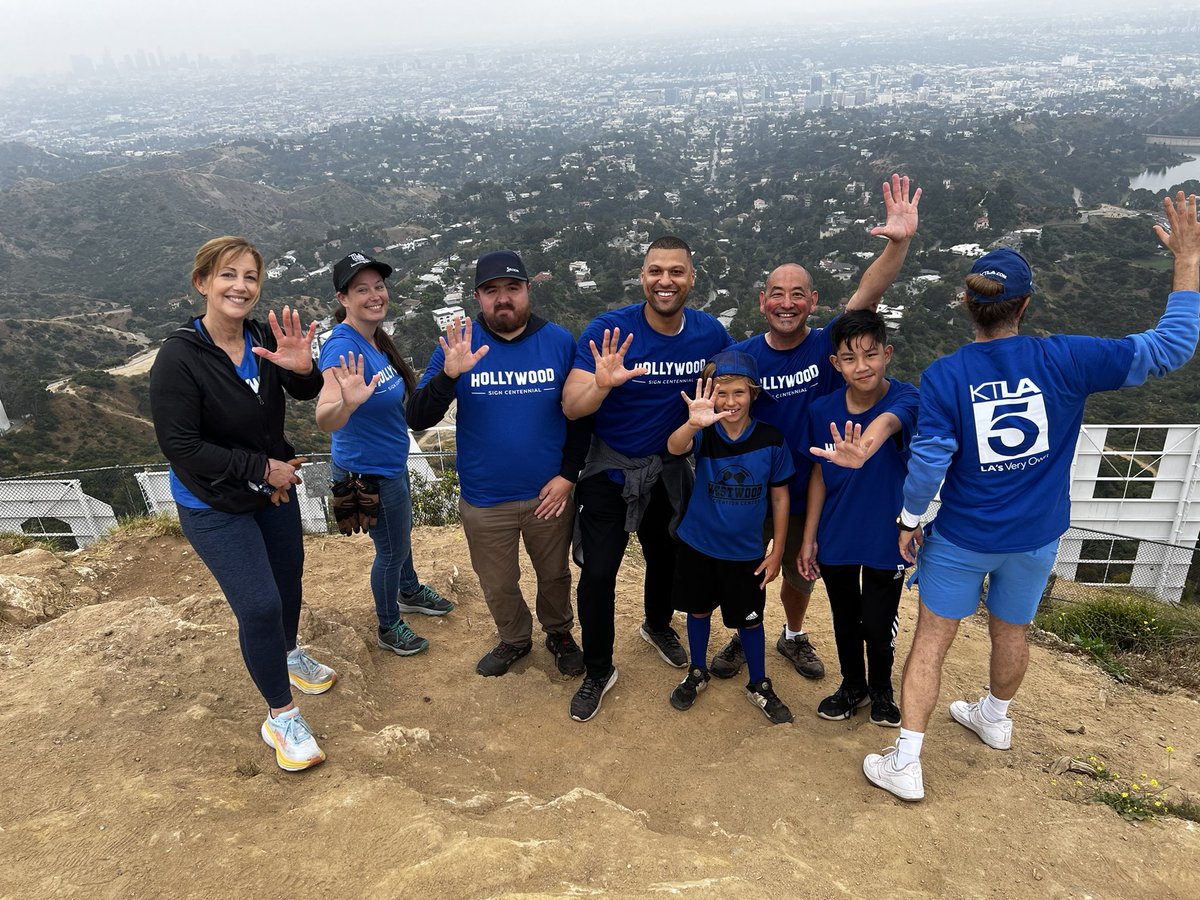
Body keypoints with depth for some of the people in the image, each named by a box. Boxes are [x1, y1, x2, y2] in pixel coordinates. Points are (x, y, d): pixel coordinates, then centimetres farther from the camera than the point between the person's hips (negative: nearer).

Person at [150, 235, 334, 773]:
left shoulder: (264, 339, -11)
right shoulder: (179, 357, -24)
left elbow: (305, 393, 1)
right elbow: (179, 444, -23)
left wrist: (303, 369, -23)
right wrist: (260, 467, -21)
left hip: (272, 488, 6)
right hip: (213, 506, -5)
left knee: (288, 575, 21)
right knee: (259, 605, -7)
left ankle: (287, 654, 51)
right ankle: (281, 717, 14)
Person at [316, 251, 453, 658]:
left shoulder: (375, 337, -3)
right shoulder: (342, 346, -30)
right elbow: (325, 421, -45)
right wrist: (347, 402, -64)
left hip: (390, 463, 9)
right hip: (368, 472, -9)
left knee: (401, 533, 29)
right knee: (391, 550, 11)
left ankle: (410, 593, 55)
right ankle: (388, 628, 35)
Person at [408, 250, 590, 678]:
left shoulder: (560, 341, -9)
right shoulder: (459, 344, -11)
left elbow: (581, 414, -1)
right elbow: (417, 418, -15)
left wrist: (568, 474, -9)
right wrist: (449, 374, -32)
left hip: (549, 492, 0)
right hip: (484, 500, 0)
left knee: (554, 574, 22)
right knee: (498, 585, 20)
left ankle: (560, 633, 50)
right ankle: (514, 640, 49)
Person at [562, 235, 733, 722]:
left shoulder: (710, 333, -12)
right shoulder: (608, 330, -22)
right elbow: (571, 408, -25)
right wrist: (602, 385, -46)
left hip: (670, 468, 4)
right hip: (610, 469, -3)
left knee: (666, 556, 23)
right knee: (598, 573, -3)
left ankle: (658, 625, 54)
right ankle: (598, 671, 21)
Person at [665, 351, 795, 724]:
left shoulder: (771, 440, -13)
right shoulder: (704, 434, -15)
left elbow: (779, 496, -3)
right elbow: (675, 446, -39)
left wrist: (777, 551, -2)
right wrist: (693, 423, -61)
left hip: (746, 552, 0)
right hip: (697, 544, 1)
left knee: (749, 619, 14)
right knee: (699, 609, 18)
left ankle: (760, 686, 36)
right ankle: (697, 673, 42)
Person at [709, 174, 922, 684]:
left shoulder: (828, 346, -13)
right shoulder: (741, 356, -13)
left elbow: (867, 294, -28)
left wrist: (900, 241, -42)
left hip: (810, 492, 1)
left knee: (801, 575, 22)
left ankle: (794, 636, 49)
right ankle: (744, 638, 43)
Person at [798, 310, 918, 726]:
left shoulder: (904, 399, -20)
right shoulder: (822, 409, -10)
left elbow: (887, 421, -46)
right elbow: (819, 475, 0)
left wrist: (863, 449, -69)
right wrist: (809, 539, 2)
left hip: (886, 538, -2)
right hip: (835, 537, 3)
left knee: (879, 626, 12)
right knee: (844, 621, 19)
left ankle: (881, 690, 42)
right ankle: (853, 686, 45)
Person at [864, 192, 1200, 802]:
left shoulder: (943, 376, -19)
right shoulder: (1064, 360, -15)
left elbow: (929, 461, -18)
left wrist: (909, 520, -3)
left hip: (962, 538, -2)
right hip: (1035, 538, 3)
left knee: (931, 639, 11)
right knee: (1011, 632, 26)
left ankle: (905, 764, 15)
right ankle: (995, 717, 53)